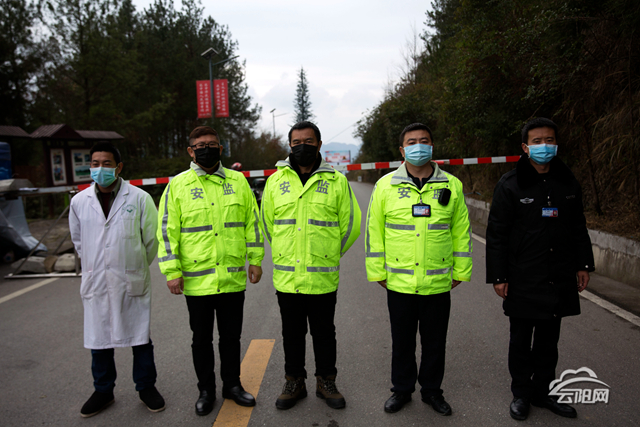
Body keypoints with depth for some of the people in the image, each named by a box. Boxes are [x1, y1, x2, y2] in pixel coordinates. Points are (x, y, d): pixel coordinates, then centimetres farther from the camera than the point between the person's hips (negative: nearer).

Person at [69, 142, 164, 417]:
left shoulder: (139, 198, -7)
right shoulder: (79, 201, 2)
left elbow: (152, 238, 1)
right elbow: (78, 240, 17)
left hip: (132, 281, -2)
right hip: (95, 282, 3)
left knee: (140, 337, 9)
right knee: (98, 339, 13)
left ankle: (146, 387, 27)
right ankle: (103, 390, 32)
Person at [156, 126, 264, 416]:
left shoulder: (238, 181, 5)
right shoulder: (178, 185, -2)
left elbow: (252, 223, 9)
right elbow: (167, 231, -4)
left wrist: (255, 260, 5)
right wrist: (172, 271, -9)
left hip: (233, 278, 2)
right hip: (196, 280, -1)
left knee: (231, 336, 15)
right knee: (202, 338, 14)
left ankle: (232, 384, 34)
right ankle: (206, 390, 31)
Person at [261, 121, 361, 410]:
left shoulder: (336, 181, -1)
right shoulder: (276, 180, 4)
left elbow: (350, 224, 5)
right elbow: (267, 223, 14)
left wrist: (329, 254, 10)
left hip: (323, 277, -1)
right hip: (286, 276, 2)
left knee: (324, 333, 13)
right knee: (292, 333, 15)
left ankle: (326, 382, 31)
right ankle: (294, 383, 32)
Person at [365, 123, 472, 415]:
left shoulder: (452, 185, 2)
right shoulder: (386, 185, -1)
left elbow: (461, 232, 7)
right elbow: (374, 230, 1)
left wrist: (460, 271, 5)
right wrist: (376, 271, -1)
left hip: (438, 283, 1)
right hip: (399, 282, -1)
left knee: (435, 342, 15)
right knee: (402, 341, 14)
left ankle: (432, 390, 36)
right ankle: (402, 389, 34)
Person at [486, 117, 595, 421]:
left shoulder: (568, 183, 7)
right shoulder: (510, 185, -8)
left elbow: (579, 228, 15)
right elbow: (496, 234, -8)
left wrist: (583, 264, 12)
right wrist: (498, 276, -10)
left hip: (559, 279, 4)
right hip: (523, 280, -4)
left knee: (549, 339, 15)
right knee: (521, 339, 9)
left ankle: (542, 391, 31)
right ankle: (521, 393, 26)